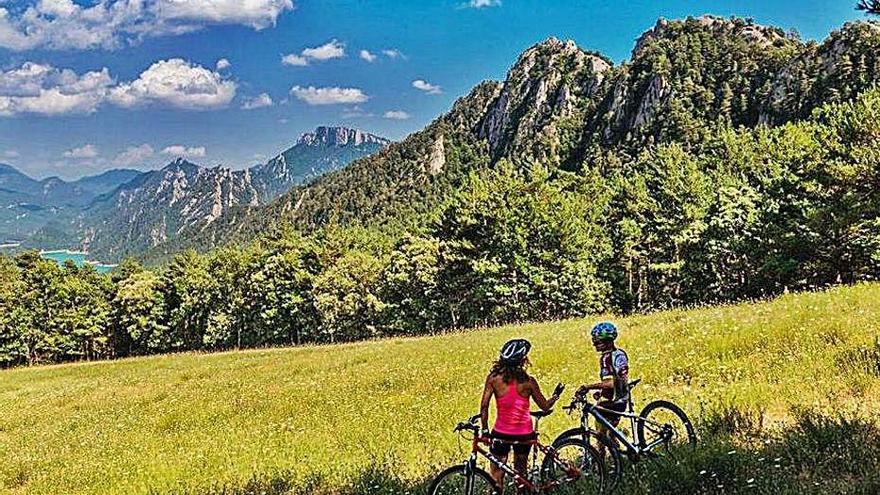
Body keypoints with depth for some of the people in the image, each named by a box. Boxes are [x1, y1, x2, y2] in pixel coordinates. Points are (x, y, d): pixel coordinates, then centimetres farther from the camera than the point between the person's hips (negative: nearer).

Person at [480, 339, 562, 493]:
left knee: (496, 477, 9)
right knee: (520, 473, 21)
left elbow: (484, 406, -12)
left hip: (501, 433, -1)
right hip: (524, 434, 1)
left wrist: (485, 430, 0)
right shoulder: (528, 381, -10)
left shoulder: (493, 378, -9)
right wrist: (556, 394, 18)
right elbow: (545, 406, -1)